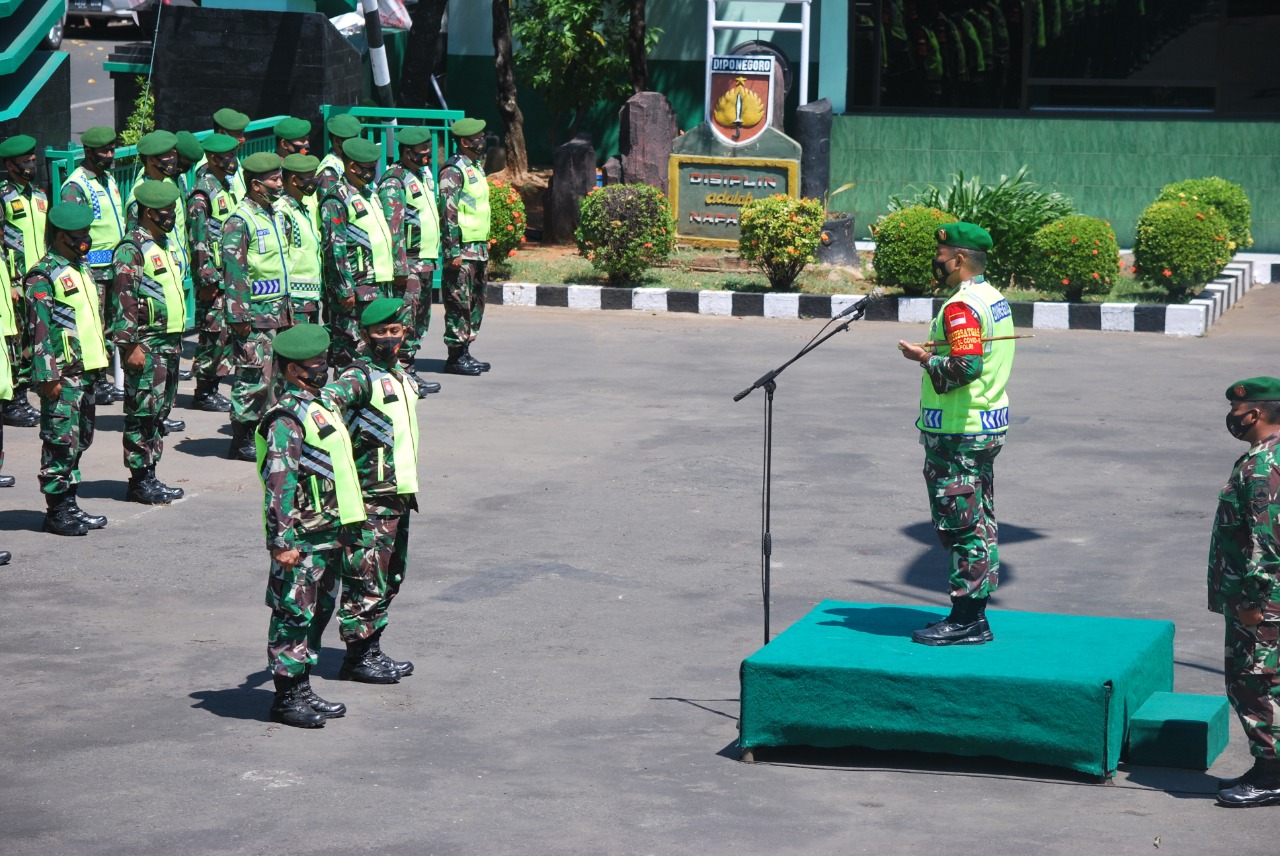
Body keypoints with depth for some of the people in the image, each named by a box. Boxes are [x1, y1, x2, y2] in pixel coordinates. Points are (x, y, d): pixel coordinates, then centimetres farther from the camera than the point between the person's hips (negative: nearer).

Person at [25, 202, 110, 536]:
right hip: (62, 374, -9)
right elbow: (39, 330, -16)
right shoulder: (44, 276, -12)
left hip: (85, 369, 9)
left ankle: (69, 505, 21)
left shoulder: (81, 270, 16)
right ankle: (57, 512, 0)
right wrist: (47, 376, -20)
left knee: (80, 439, 13)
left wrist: (98, 362, 24)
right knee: (61, 441, -6)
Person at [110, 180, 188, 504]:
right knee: (143, 412, -5)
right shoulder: (132, 249, -13)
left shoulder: (164, 244, 16)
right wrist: (130, 346, -22)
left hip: (169, 340, 9)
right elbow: (124, 301, -18)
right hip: (146, 343, -9)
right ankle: (139, 481, -1)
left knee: (160, 411, 12)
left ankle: (149, 477, 18)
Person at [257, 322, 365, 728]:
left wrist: (340, 531, 26)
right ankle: (286, 698, 4)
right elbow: (278, 484, -22)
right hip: (302, 538, -10)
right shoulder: (286, 419, -17)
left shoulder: (316, 406, 14)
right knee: (293, 615, -3)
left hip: (328, 535, 10)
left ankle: (302, 690, 24)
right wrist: (283, 540, -25)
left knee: (317, 613, 15)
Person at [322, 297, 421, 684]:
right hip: (371, 497, -9)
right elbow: (329, 399, -34)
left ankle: (372, 650, 24)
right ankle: (357, 657, 2)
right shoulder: (361, 376, -14)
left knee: (390, 577, 15)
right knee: (366, 579, -5)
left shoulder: (398, 374, 15)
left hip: (399, 494, 9)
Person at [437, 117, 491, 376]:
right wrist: (453, 251, -21)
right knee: (459, 304, -6)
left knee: (476, 303, 11)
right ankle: (455, 357, -2)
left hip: (479, 248, 9)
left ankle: (465, 352, 18)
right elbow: (448, 214, -17)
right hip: (463, 249, -9)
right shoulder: (454, 171, -13)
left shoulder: (476, 168, 17)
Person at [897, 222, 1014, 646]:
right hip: (989, 425, 10)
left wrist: (924, 357, -15)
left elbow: (965, 366, -28)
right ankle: (975, 617, 20)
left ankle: (965, 622, -1)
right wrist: (938, 352, 13)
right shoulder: (996, 299, 12)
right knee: (980, 522, 13)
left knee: (960, 524, -5)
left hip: (957, 434, -10)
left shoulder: (961, 307, -19)